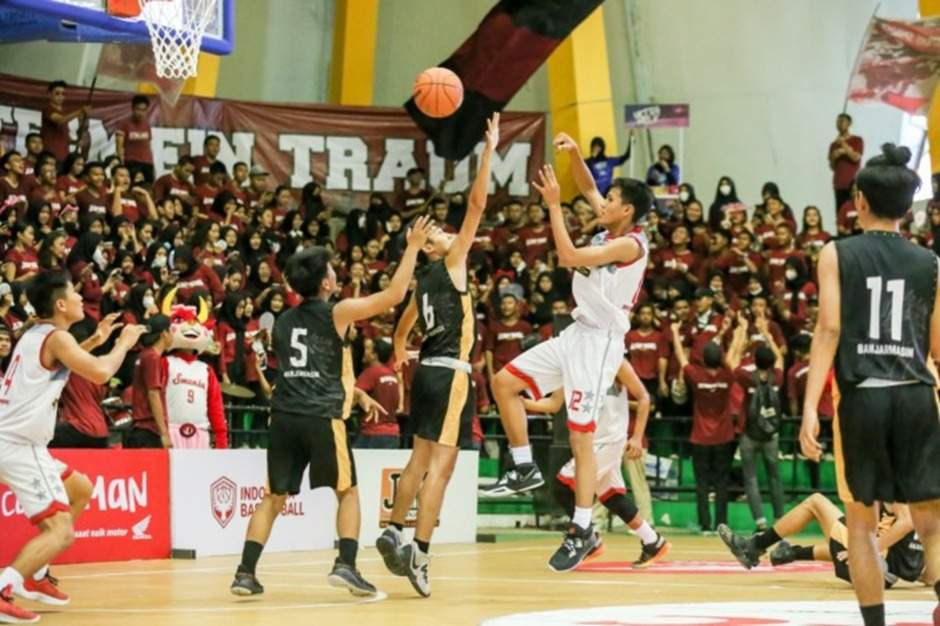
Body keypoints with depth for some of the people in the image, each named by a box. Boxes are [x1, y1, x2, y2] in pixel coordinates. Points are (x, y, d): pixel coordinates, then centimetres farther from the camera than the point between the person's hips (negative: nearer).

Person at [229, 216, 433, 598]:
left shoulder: (283, 322, 19)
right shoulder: (338, 313, 0)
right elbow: (394, 295, 2)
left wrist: (357, 394, 36)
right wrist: (413, 247, 11)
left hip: (284, 416, 5)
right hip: (322, 418, -5)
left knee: (273, 496, 11)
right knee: (347, 491, 10)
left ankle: (246, 573, 3)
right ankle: (346, 566, -4)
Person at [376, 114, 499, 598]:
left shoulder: (424, 282, 15)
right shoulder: (451, 265, -5)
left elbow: (403, 327, 31)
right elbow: (477, 205, -11)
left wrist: (399, 354, 51)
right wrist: (490, 150, -8)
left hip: (428, 372, 8)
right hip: (451, 375, -8)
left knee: (421, 459, 19)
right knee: (440, 466, -9)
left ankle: (393, 533, 23)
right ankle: (419, 554, -14)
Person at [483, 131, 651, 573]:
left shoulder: (631, 244, -18)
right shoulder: (610, 229, 8)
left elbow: (569, 257, -25)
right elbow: (588, 190, 22)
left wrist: (554, 204, -20)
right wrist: (574, 155, 3)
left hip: (600, 341, -9)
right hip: (577, 332, 9)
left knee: (581, 436, -8)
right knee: (505, 382, 5)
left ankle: (582, 531, -1)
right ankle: (525, 469, 13)